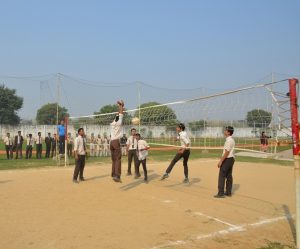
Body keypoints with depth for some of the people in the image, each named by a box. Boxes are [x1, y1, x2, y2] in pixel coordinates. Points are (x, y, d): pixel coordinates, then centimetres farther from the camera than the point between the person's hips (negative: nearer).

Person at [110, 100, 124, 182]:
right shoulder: (119, 123, -2)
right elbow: (121, 114, 6)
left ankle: (113, 174, 13)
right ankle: (117, 176, -15)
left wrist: (121, 108, 34)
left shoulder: (112, 123, 13)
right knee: (118, 159, -8)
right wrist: (121, 106, 19)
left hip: (111, 141, 7)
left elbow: (118, 115, 26)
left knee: (114, 159, 11)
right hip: (116, 141, -7)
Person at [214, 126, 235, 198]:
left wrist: (220, 161, -20)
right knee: (229, 176, 14)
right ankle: (228, 192, 20)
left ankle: (221, 193, -4)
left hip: (227, 159, -10)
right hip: (231, 159, 10)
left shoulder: (229, 140, -18)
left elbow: (226, 152, -22)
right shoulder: (232, 140, 12)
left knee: (222, 176, -6)